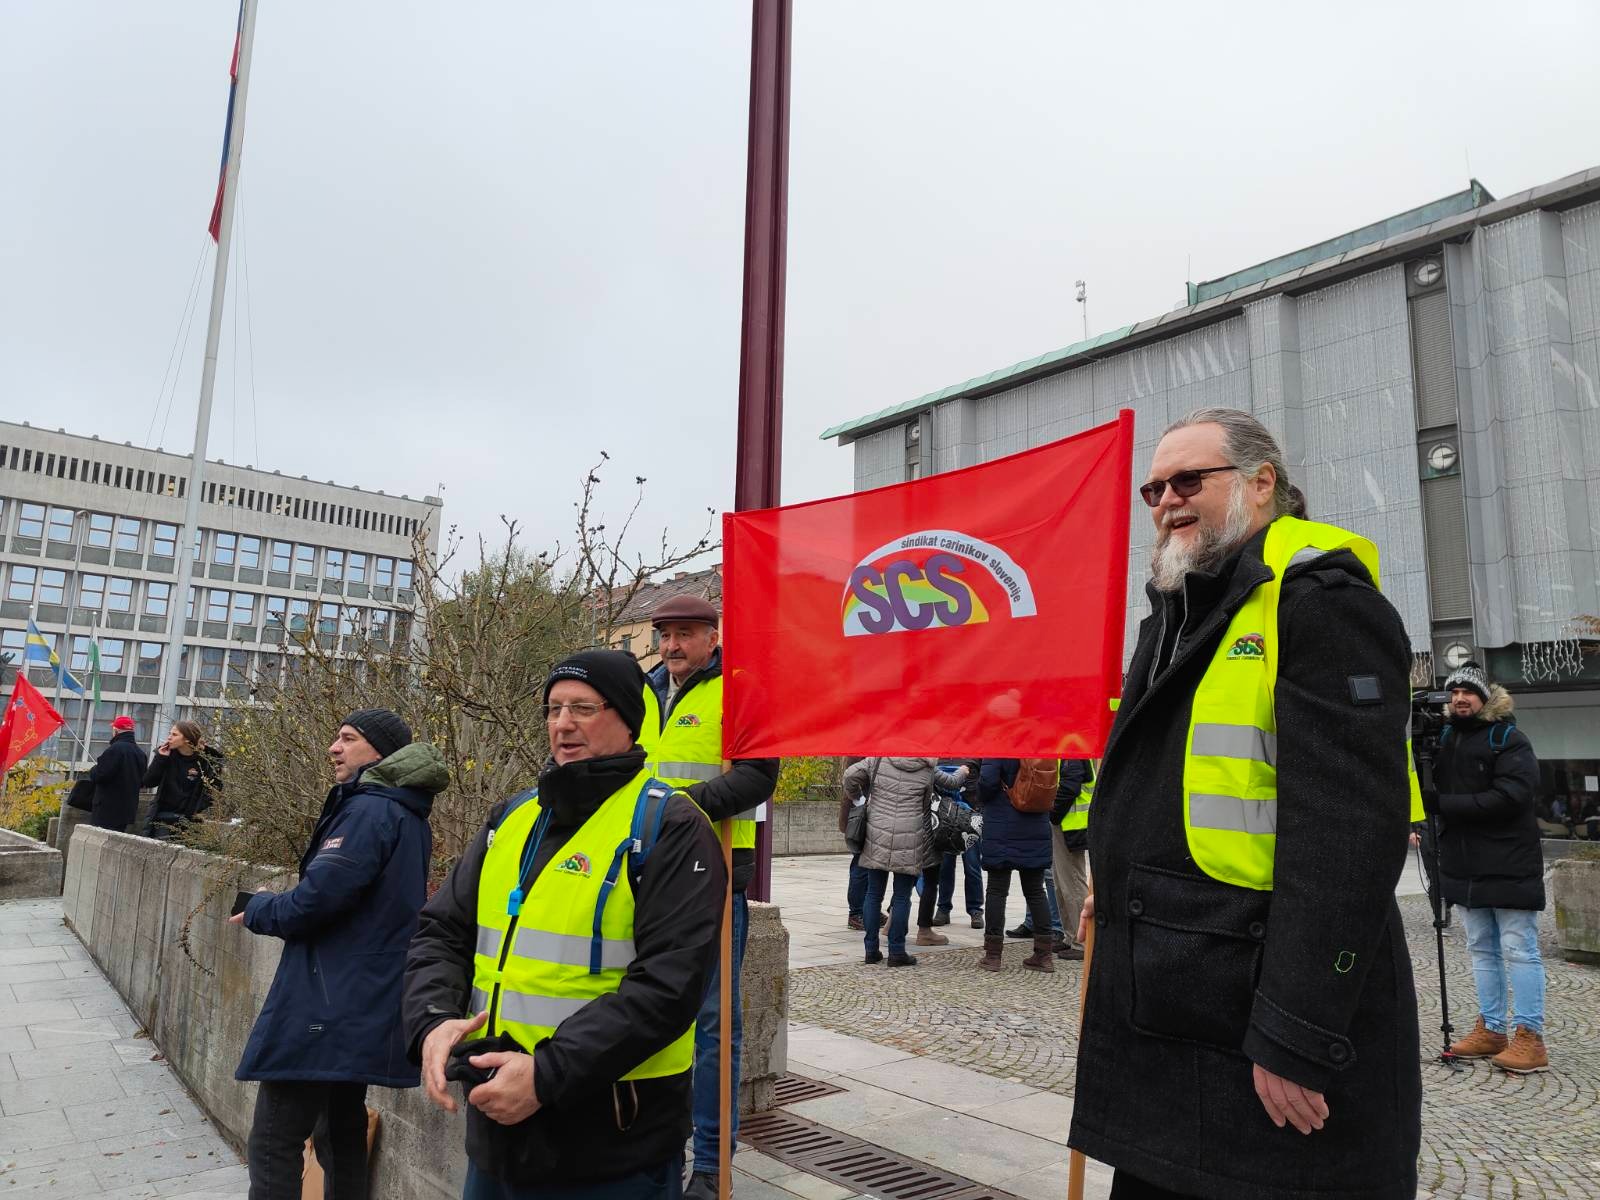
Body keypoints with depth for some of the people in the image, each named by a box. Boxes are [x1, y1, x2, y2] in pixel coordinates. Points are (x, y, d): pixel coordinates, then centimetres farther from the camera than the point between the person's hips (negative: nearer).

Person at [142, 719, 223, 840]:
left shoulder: (207, 761, -7)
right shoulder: (167, 755, 5)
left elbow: (214, 790, -3)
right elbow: (148, 782, 1)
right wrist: (160, 758, -9)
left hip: (189, 819, -3)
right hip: (163, 816, 3)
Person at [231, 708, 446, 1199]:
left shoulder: (369, 811, -17)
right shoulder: (408, 817, 13)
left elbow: (317, 897, -22)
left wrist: (259, 908, -1)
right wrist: (273, 905, 12)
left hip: (327, 1007, -9)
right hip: (364, 1008, 9)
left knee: (273, 1144, 0)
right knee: (341, 1132, 18)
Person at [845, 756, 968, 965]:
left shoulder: (878, 760, 3)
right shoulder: (927, 770, 3)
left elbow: (850, 775, -3)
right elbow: (951, 783, 19)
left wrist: (856, 797, 17)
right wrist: (962, 772, 42)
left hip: (877, 838, 2)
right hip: (909, 842, -2)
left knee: (874, 894, 11)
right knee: (902, 897, 7)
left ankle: (871, 950, 15)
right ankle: (897, 952, 10)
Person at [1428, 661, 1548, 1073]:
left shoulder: (1509, 739, -8)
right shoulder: (1444, 739, 12)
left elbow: (1510, 796, -19)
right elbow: (1428, 785, 14)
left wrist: (1442, 803, -20)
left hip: (1509, 865, -6)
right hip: (1464, 866, 6)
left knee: (1519, 950, -1)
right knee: (1482, 950, 12)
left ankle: (1529, 1037, 5)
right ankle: (1491, 1030, 20)